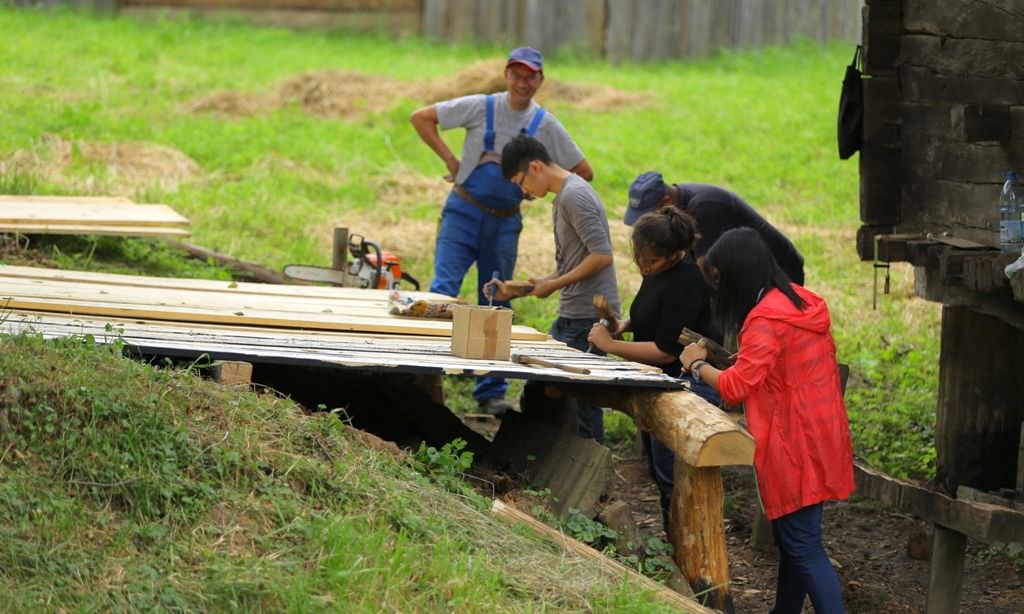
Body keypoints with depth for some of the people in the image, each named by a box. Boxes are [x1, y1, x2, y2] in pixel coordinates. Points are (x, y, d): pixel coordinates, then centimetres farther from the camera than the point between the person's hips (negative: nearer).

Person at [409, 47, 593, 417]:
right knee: (442, 289, -16)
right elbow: (420, 118, -3)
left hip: (505, 222, 3)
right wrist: (449, 159, -8)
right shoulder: (480, 107, -6)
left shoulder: (545, 125, 0)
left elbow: (584, 172, 7)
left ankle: (491, 393, 14)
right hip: (464, 213, -2)